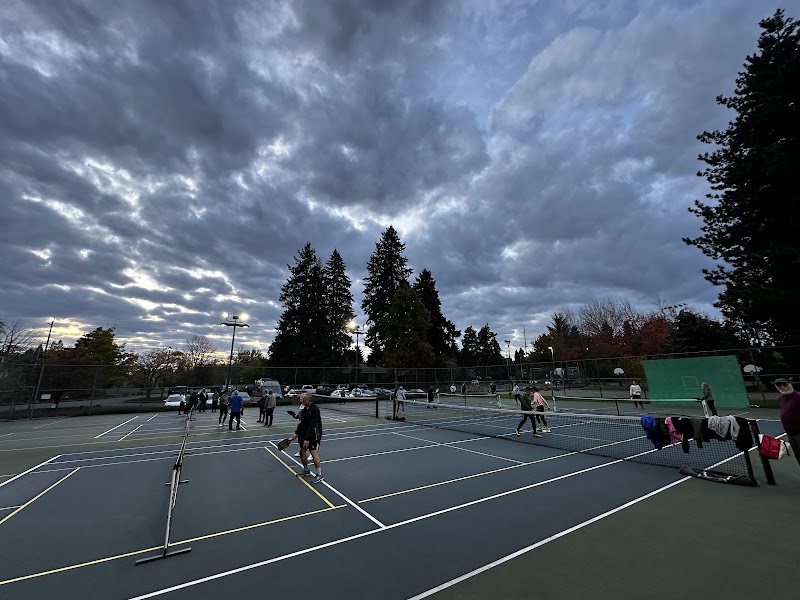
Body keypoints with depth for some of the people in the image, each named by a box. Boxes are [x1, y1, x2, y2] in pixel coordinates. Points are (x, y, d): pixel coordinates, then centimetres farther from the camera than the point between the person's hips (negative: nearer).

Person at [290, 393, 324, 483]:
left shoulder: (315, 409, -23)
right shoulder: (304, 409, 3)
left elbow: (312, 425, -27)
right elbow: (302, 423, 13)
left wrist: (307, 439, -28)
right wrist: (296, 433, 6)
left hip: (314, 434, -8)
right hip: (305, 433, 8)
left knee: (314, 453, -11)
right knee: (302, 452, 12)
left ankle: (319, 475, 3)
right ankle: (306, 471, 33)